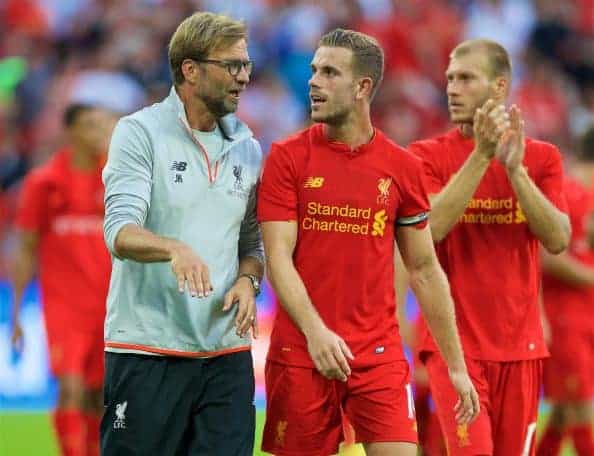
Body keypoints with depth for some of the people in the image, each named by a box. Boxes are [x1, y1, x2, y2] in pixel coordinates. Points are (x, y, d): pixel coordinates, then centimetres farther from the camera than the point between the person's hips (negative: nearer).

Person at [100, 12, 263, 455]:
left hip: (228, 352, 5)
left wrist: (247, 280, -3)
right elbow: (120, 232, -15)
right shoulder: (139, 132, -4)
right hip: (147, 348, -5)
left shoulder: (247, 148, 12)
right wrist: (175, 249, -34)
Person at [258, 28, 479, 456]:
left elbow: (425, 269, 12)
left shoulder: (402, 166, 6)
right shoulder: (288, 157, 0)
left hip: (379, 353, 1)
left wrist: (457, 365, 11)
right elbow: (278, 257, -7)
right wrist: (315, 331, -23)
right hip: (300, 352, -1)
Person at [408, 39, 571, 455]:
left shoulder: (541, 158, 7)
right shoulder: (428, 155, 0)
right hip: (455, 340, -3)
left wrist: (516, 169, -17)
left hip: (520, 343, 3)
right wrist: (481, 156, -21)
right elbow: (430, 228, -16)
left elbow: (557, 240, -6)